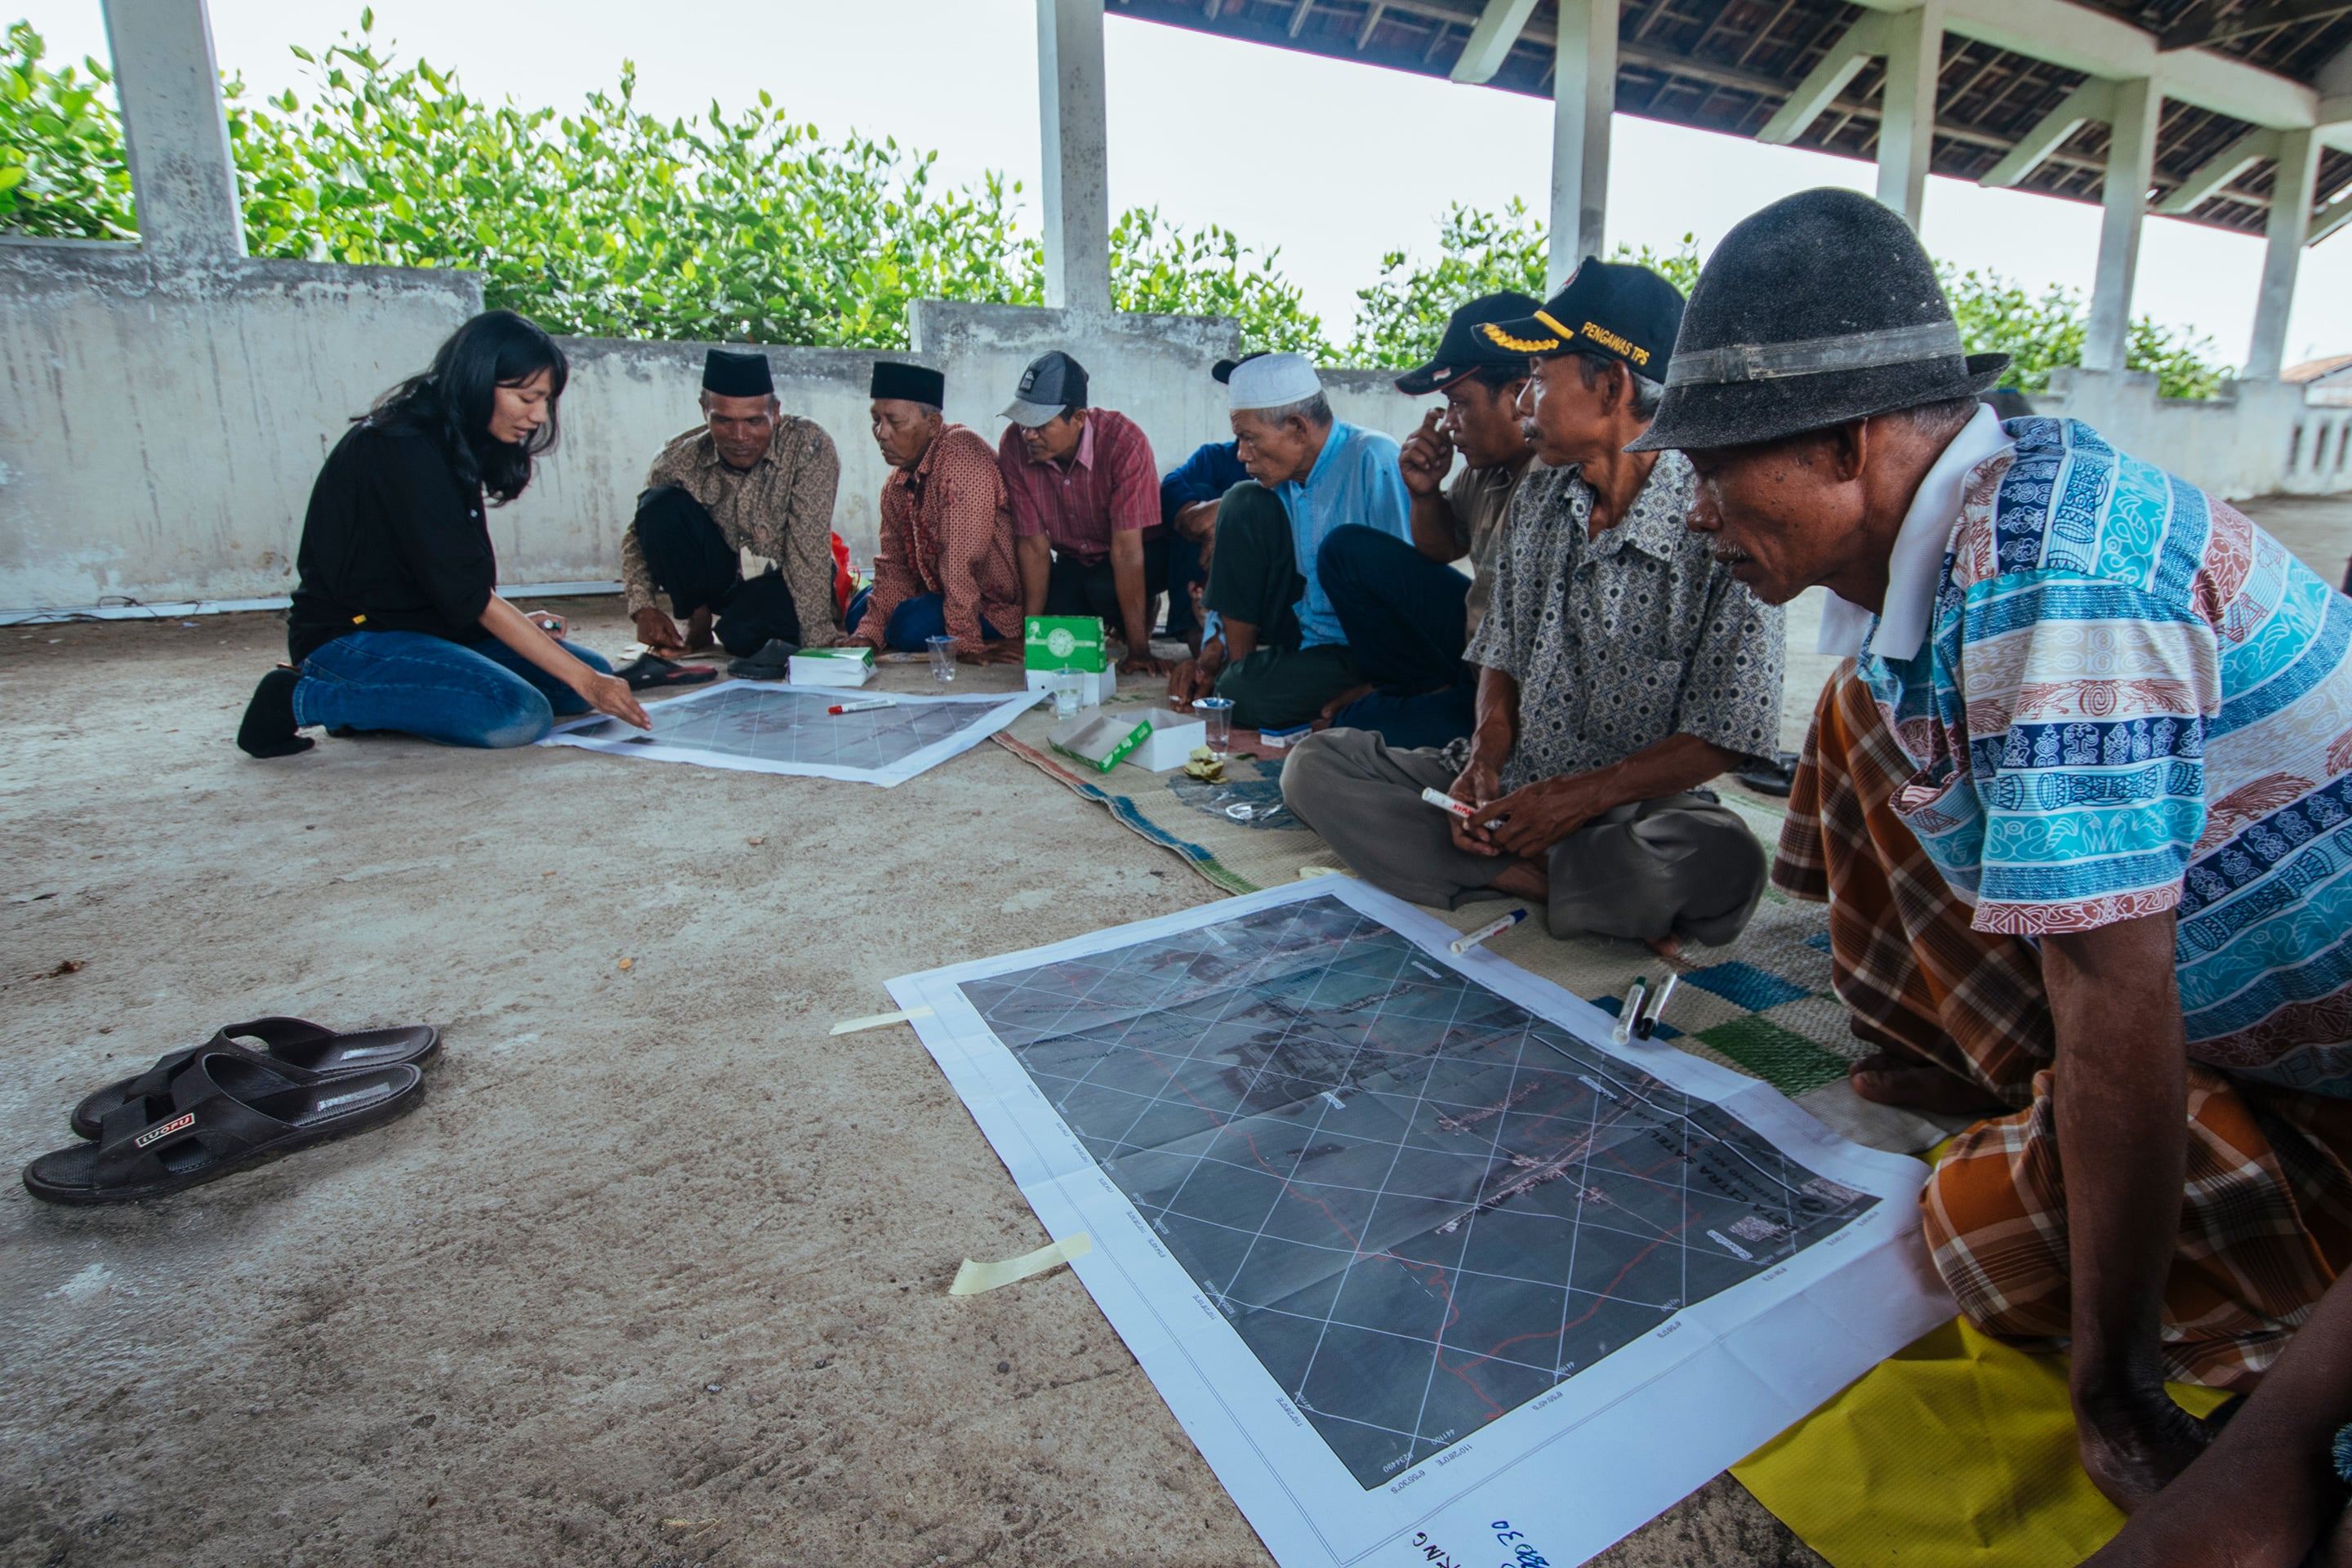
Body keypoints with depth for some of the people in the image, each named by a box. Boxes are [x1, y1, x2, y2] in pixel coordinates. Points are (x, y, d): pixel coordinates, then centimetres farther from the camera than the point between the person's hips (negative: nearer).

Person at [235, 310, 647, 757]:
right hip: (350, 637, -9)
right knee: (519, 714, -31)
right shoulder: (402, 449, -19)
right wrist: (585, 680, -26)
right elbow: (469, 594, -23)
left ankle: (367, 697, -1)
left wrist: (520, 625, -2)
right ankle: (301, 699, -12)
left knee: (594, 672, -5)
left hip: (421, 625, 9)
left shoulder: (454, 445, 9)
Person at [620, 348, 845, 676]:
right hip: (724, 576, 4)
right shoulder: (681, 459, -13)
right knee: (661, 505, -20)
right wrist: (642, 608, -21)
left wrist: (817, 641, -33)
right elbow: (637, 536, -3)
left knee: (742, 631, -34)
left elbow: (809, 550, -28)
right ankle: (699, 621, -3)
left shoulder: (808, 444, -22)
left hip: (787, 586, -3)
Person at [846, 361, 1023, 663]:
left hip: (1000, 604, -9)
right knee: (859, 615, 5)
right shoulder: (895, 485, 3)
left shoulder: (961, 451, -24)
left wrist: (966, 643, -30)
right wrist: (868, 635, -8)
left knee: (911, 625, -26)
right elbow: (894, 565, 6)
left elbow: (962, 556, -29)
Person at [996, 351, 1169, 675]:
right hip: (1075, 559, 4)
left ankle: (1142, 613, 2)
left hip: (1144, 551, -4)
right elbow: (1034, 544, -15)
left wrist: (1139, 650, -33)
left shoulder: (1124, 442, -31)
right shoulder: (1014, 446, -20)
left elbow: (1125, 549, -33)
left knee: (1103, 587, -34)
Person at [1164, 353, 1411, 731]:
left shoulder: (1373, 462, -20)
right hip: (1303, 636, 7)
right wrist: (1212, 656, 1)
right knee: (1243, 503, -2)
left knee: (1242, 694, -32)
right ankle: (1238, 666, -1)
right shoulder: (1281, 476, 2)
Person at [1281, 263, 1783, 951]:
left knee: (1719, 863, -38)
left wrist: (1583, 795, -22)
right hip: (1509, 789, 6)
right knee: (1315, 764, -11)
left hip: (1635, 808, -5)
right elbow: (1502, 657, 9)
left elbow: (1725, 739, -13)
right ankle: (1569, 884, -16)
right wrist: (1484, 757, -10)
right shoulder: (1537, 499, 5)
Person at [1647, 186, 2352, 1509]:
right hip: (2216, 955, 8)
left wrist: (2111, 1391, -23)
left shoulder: (2048, 577, -34)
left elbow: (2116, 1004, -32)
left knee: (1989, 1231, -24)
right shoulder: (1924, 534, -6)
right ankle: (1980, 1078, 13)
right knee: (1866, 717, 1)